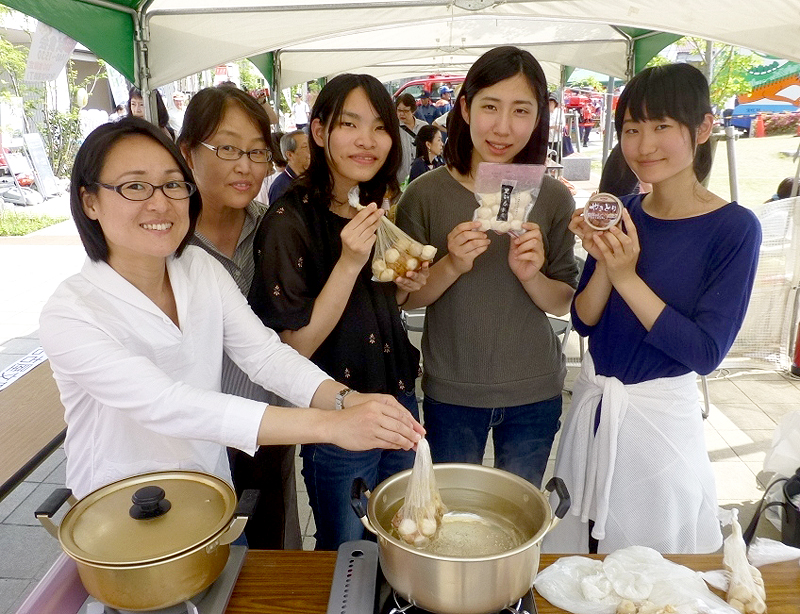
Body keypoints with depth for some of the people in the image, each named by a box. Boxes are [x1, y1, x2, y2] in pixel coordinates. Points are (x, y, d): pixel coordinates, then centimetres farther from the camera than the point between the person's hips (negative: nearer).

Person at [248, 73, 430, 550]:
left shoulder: (378, 212, 4)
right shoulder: (290, 220, -18)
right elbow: (296, 345, -21)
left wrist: (404, 289, -4)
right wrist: (349, 263, -29)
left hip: (399, 400, 7)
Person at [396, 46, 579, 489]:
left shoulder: (553, 197, -5)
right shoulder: (425, 194, -10)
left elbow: (563, 303, -1)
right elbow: (406, 297, -5)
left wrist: (531, 275, -21)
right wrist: (451, 266, -23)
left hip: (534, 392, 1)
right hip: (451, 392, -1)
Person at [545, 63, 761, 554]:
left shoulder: (734, 228, -13)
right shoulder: (621, 215, 0)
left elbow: (706, 352, -18)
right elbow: (583, 320, 0)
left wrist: (627, 276, -25)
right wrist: (604, 265, -19)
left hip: (661, 415, -4)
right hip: (592, 401, 5)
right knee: (579, 548, 22)